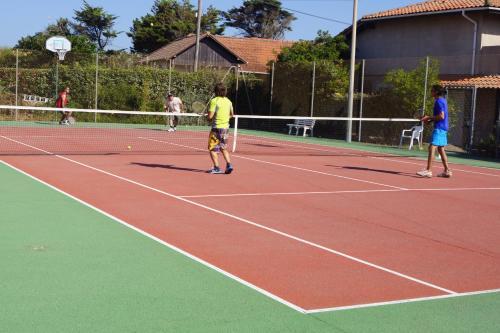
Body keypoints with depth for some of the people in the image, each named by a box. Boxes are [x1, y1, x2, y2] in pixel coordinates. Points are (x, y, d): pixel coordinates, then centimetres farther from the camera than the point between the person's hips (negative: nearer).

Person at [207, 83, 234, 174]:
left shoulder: (214, 101, -14)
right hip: (226, 127, 6)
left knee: (212, 149, 4)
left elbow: (210, 116, -17)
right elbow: (232, 115, 18)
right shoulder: (228, 101, 6)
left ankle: (216, 168, -1)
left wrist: (207, 117, 4)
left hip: (217, 128, -6)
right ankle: (229, 165, 4)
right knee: (224, 148, 18)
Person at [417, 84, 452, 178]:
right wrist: (430, 120, 14)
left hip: (439, 128, -10)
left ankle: (428, 170, -19)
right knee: (441, 149, 14)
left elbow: (441, 116, -20)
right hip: (442, 128, 10)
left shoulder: (439, 101, -13)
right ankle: (447, 171, 16)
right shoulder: (442, 100, 17)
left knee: (432, 147, -14)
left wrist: (429, 117, -12)